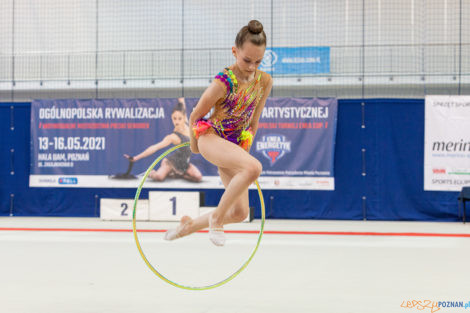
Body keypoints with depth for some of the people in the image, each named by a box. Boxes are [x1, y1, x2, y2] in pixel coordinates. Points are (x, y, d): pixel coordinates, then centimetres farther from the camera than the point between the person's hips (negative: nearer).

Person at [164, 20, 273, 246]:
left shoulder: (264, 81, -4)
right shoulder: (223, 83, -21)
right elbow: (196, 115, -6)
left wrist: (244, 150, 15)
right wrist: (194, 145, 9)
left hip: (234, 145, 7)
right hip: (210, 136, -7)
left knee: (240, 213, 3)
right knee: (254, 168, -36)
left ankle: (190, 225, 27)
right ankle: (216, 217, -17)